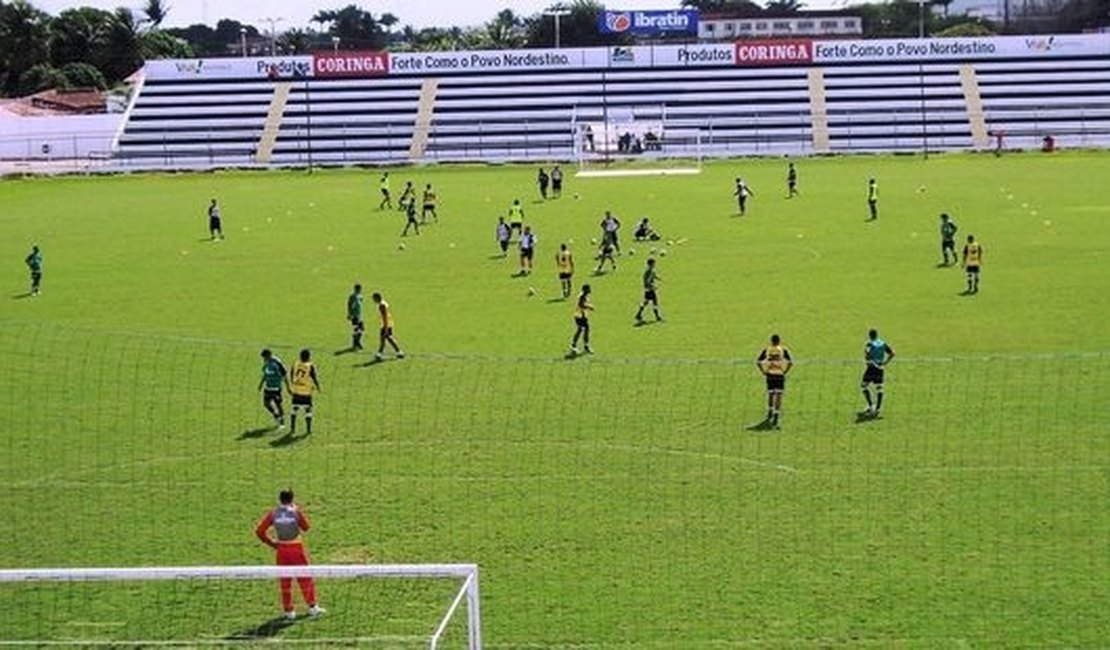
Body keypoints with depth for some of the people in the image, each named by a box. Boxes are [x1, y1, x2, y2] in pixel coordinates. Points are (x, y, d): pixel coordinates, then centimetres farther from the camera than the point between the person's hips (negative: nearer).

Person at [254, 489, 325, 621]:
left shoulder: (273, 514, -3)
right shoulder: (296, 511, -8)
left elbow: (259, 531, -4)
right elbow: (306, 527, 5)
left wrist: (270, 543, 6)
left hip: (281, 549, 2)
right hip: (296, 547, -2)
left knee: (284, 581, 11)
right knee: (305, 578, 11)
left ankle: (288, 611, 14)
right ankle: (312, 606, 16)